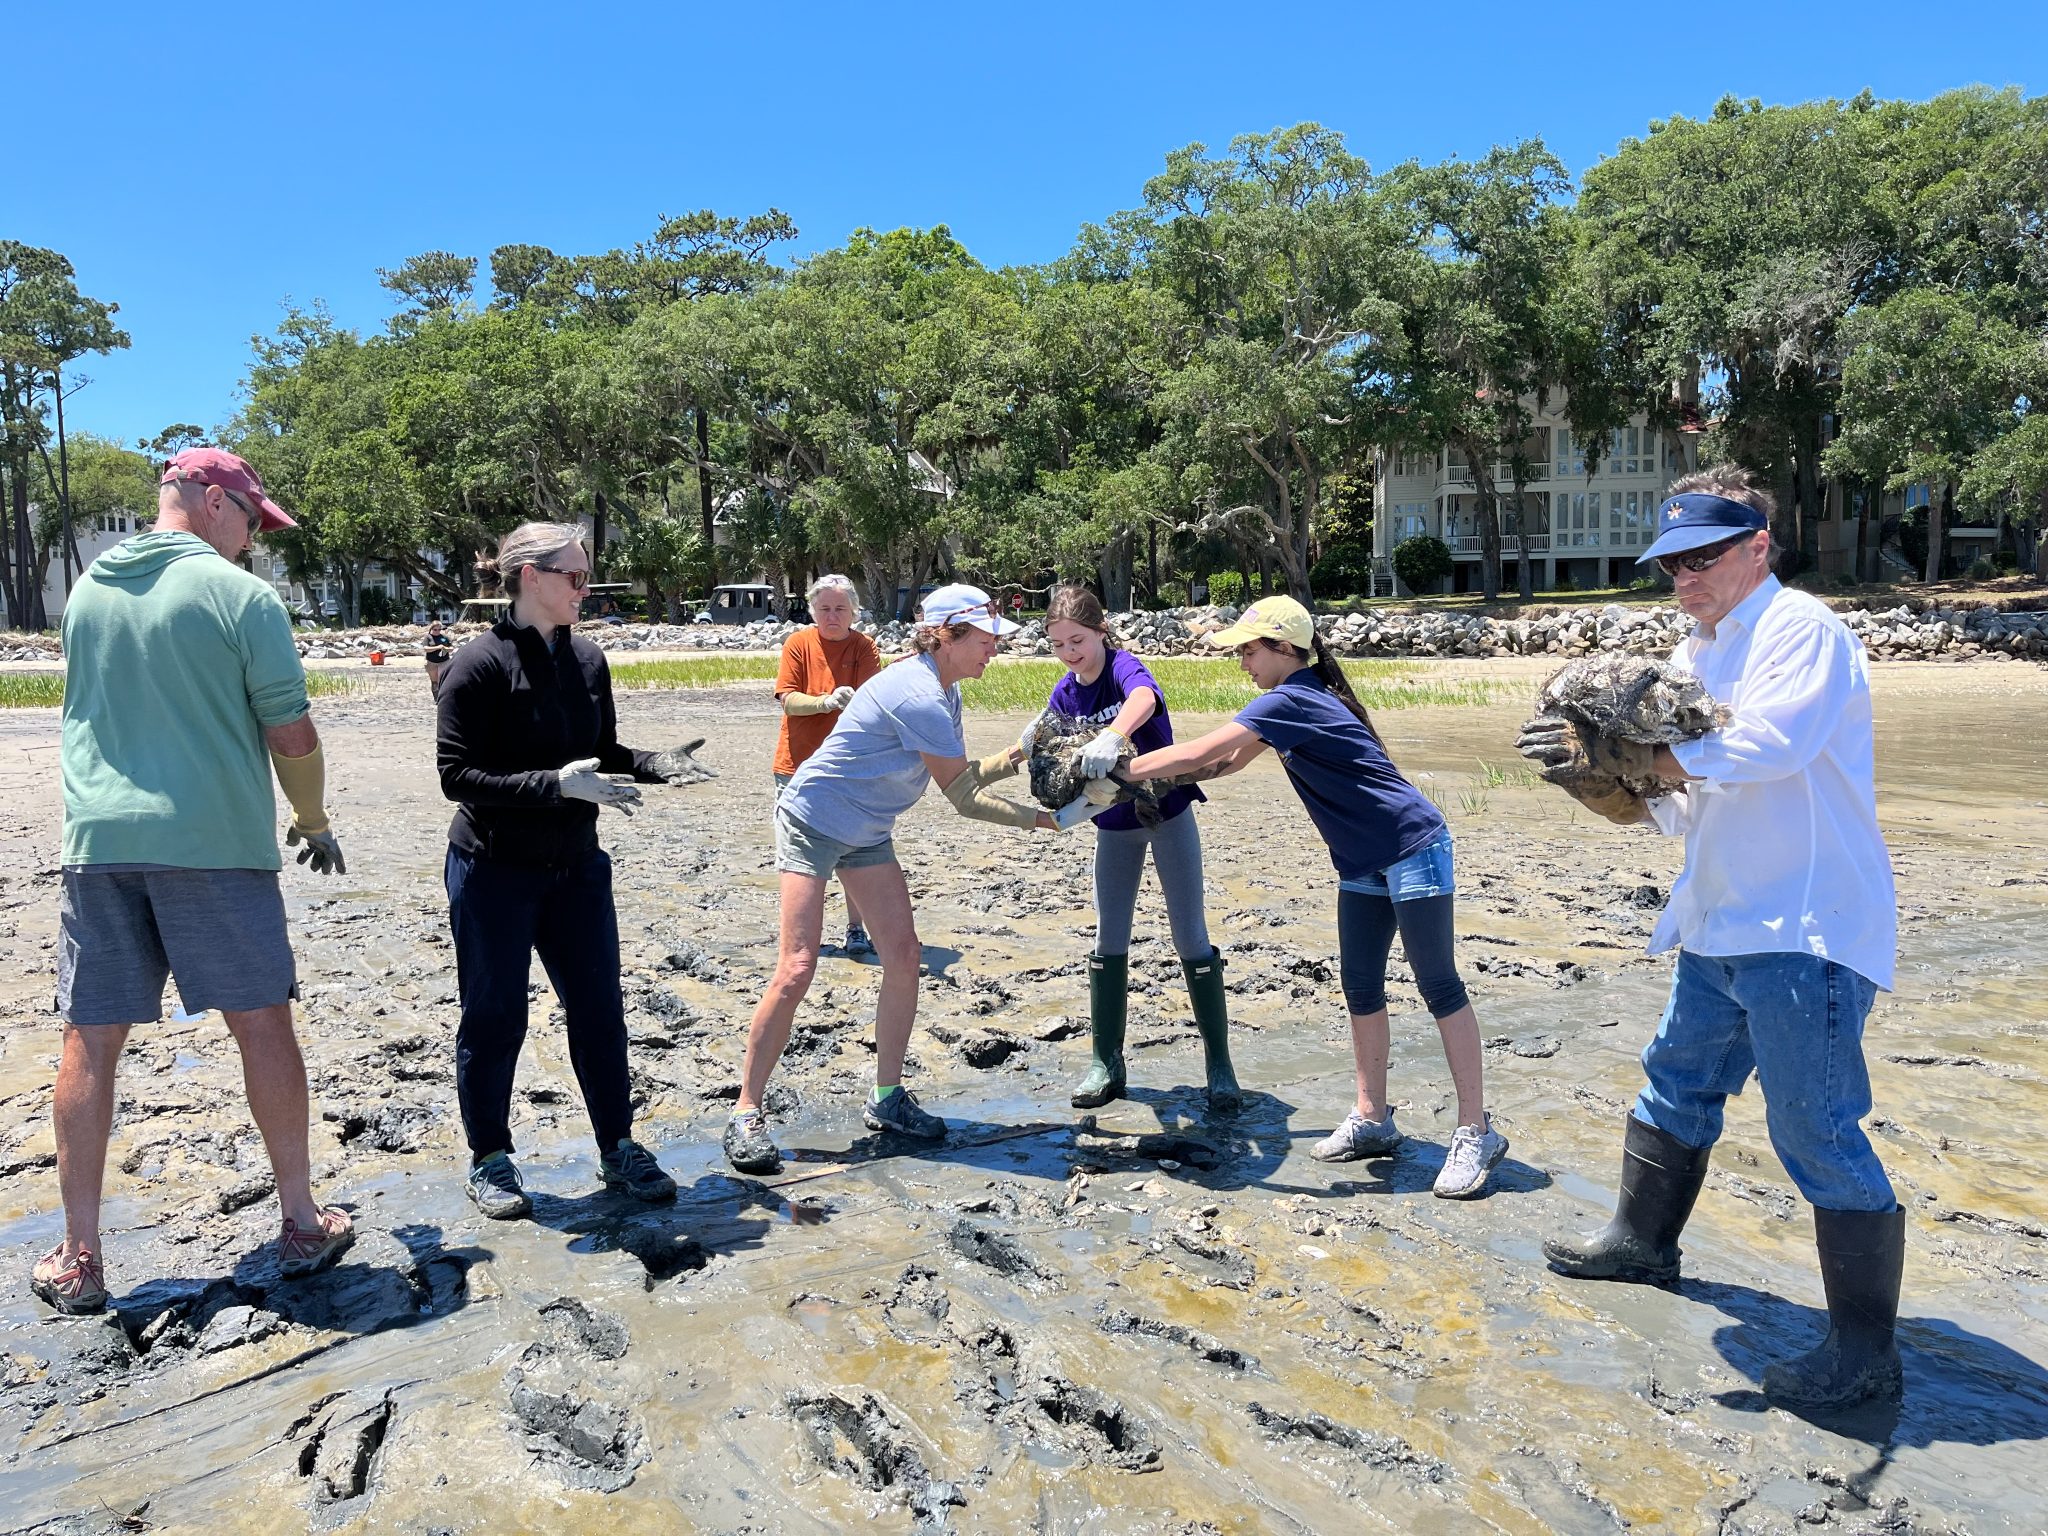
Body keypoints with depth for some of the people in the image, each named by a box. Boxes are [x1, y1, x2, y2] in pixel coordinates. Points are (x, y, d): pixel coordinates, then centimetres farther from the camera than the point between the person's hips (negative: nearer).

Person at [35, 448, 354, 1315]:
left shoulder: (86, 590, 11)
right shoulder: (240, 596, -7)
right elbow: (291, 735, -8)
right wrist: (315, 824, 7)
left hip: (99, 841, 4)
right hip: (214, 843, -4)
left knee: (90, 1041, 7)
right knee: (262, 1025, 5)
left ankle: (78, 1258, 13)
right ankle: (302, 1224, 14)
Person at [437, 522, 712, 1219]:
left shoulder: (587, 659, 4)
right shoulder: (480, 664, -14)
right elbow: (458, 775, -17)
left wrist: (653, 764, -7)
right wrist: (556, 783, -28)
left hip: (576, 866, 6)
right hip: (494, 870, -5)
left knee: (599, 1008, 9)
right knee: (494, 1018, 7)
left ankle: (617, 1148, 24)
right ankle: (489, 1160, 25)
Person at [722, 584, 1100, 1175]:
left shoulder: (943, 690, 2)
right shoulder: (917, 697, -28)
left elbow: (964, 776, 2)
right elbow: (965, 798, -23)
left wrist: (1019, 753, -10)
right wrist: (1051, 819, -21)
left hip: (866, 834, 9)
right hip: (812, 822, -9)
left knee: (904, 956, 2)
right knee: (797, 970, -12)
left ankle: (886, 1098, 13)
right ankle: (746, 1114, 0)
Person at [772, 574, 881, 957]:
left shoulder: (864, 648, -2)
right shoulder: (798, 644, 0)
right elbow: (787, 699, -8)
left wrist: (853, 702, -37)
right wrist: (824, 701, -26)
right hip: (797, 764, 1)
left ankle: (856, 929, 9)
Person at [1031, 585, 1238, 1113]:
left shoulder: (1122, 665, -22)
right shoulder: (1064, 694, -3)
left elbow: (1144, 698, -46)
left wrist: (1112, 737, -66)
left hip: (1168, 811, -5)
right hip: (1115, 824, 5)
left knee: (1191, 938, -2)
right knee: (1109, 943, 6)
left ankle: (1219, 1063, 9)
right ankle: (1106, 1062, 17)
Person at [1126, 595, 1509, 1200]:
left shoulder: (1290, 701, -20)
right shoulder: (1297, 700, 10)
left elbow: (1196, 755, -22)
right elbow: (1228, 761, 16)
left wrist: (1117, 771, -13)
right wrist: (1136, 773, 6)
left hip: (1413, 849, -10)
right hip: (1363, 862, 10)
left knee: (1438, 985, -5)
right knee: (1360, 988, 10)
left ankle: (1477, 1133, 3)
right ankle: (1372, 1120, 20)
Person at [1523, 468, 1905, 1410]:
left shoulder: (1802, 628, -11)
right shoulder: (1697, 655, 15)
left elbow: (1763, 747, -28)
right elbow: (1683, 799, 11)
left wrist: (1619, 753, -25)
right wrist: (1605, 778, -8)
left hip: (1805, 928, -9)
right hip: (1720, 924, 9)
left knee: (1816, 1129, -5)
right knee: (1677, 1083, 20)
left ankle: (1865, 1351, 9)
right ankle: (1643, 1240, 39)